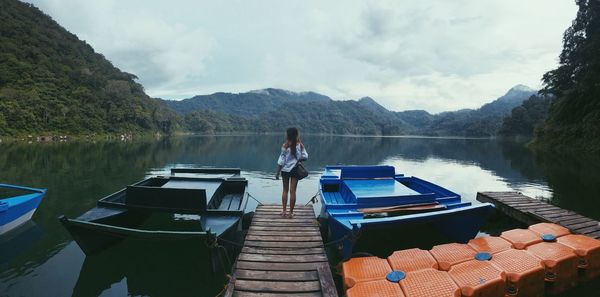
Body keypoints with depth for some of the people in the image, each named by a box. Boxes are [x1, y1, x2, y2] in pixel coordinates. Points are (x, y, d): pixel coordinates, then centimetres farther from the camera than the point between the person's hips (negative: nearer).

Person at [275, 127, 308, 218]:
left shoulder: (285, 145, -11)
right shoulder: (300, 145, -5)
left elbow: (281, 161, -9)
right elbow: (305, 157, -3)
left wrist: (277, 173, -2)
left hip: (285, 170, -1)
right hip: (295, 170, 1)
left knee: (285, 190, 14)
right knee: (293, 191, 6)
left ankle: (284, 211, 17)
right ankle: (291, 213, 12)